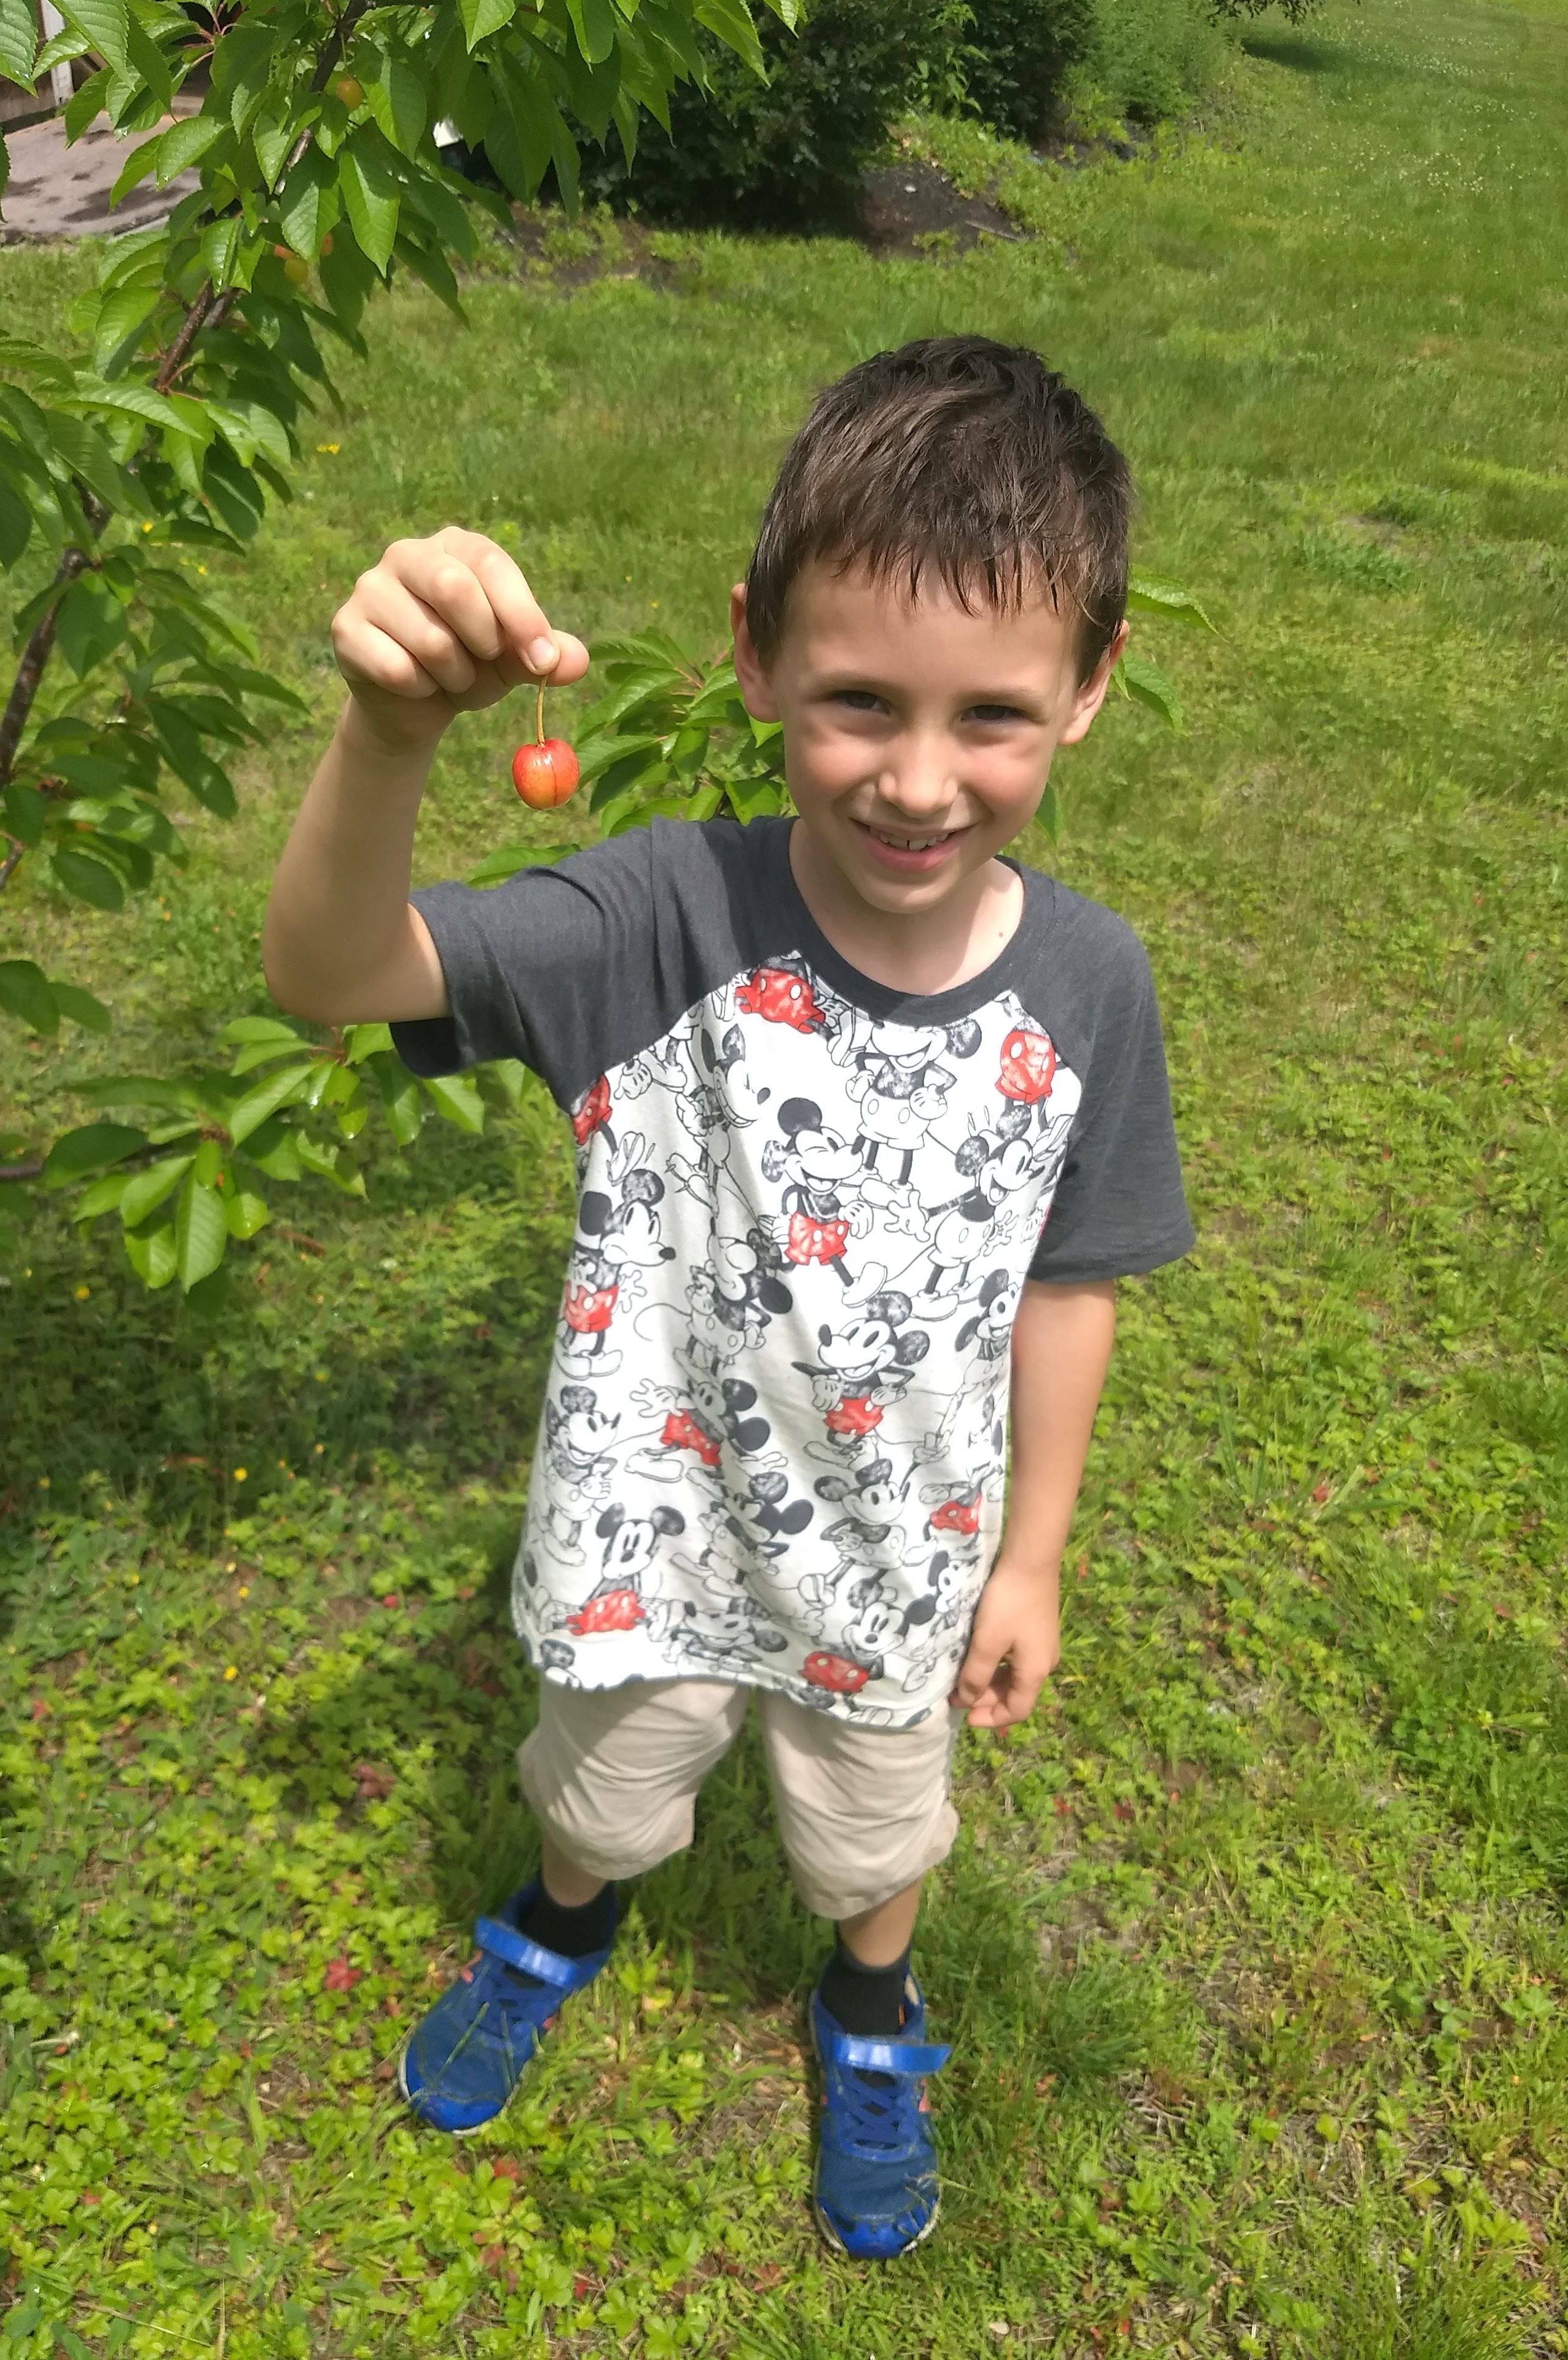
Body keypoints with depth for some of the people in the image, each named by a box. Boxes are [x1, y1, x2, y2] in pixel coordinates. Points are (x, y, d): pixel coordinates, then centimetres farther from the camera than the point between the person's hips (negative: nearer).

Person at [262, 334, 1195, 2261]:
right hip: (650, 1513, 0)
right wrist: (392, 730, -59)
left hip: (900, 1545, 1)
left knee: (873, 1827, 30)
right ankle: (563, 1925, 67)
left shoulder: (1086, 985, -22)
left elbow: (1065, 1289, -9)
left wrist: (1029, 1559, 1)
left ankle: (871, 2020, 65)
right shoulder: (669, 916, -28)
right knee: (605, 1781, 31)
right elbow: (328, 973, -39)